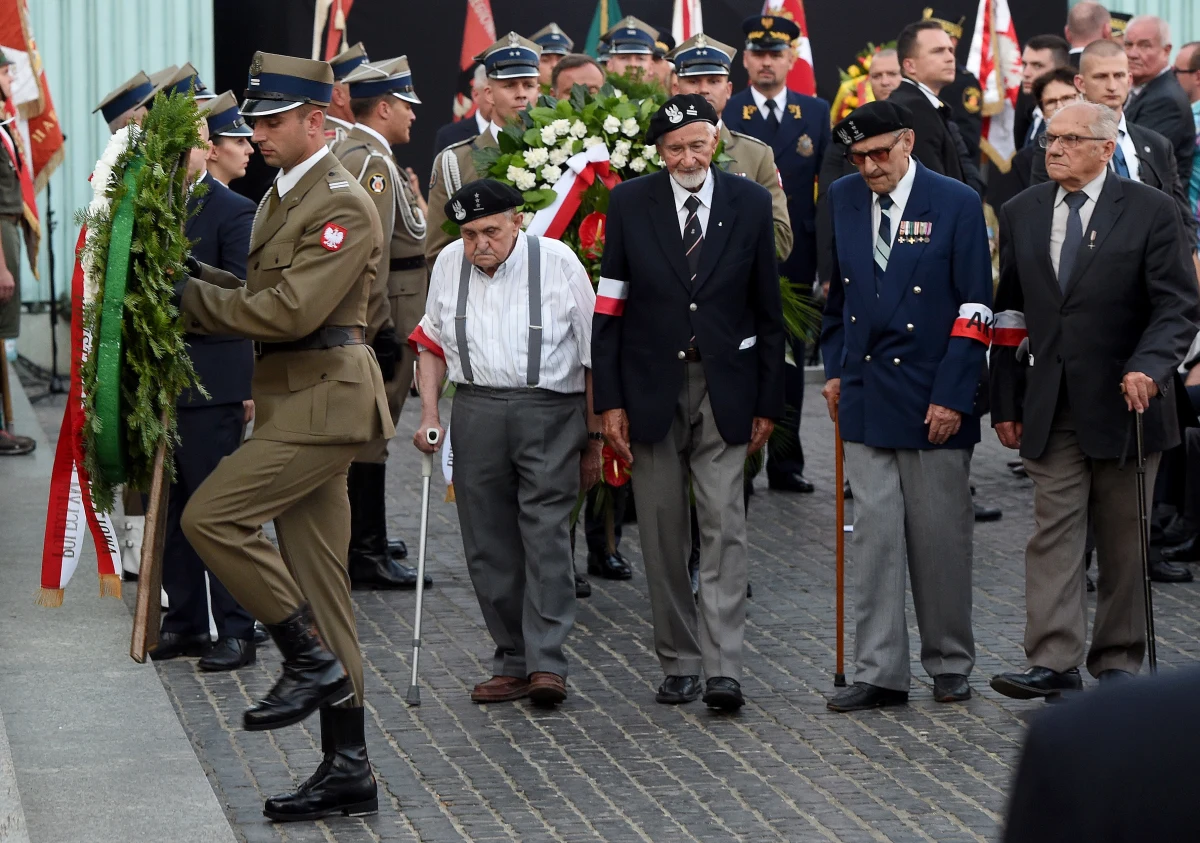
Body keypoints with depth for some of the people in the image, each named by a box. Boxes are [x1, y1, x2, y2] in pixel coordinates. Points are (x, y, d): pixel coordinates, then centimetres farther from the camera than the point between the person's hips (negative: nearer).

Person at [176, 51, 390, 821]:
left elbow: (293, 311, -22)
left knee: (212, 516, -17)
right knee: (318, 584, 8)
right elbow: (266, 297, 21)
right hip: (300, 403, 10)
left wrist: (194, 295, -13)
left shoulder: (343, 206, -14)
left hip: (323, 402, -10)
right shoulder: (284, 195, 17)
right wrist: (204, 291, 2)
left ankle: (310, 660, -5)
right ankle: (348, 770, 11)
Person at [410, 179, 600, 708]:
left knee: (546, 534, -13)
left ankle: (546, 664, -14)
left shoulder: (557, 263, -3)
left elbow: (592, 356, 2)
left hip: (550, 410, -4)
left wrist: (594, 438, 2)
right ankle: (512, 662, 12)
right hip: (476, 407, 4)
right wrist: (429, 414, 11)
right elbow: (432, 342, 22)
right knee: (487, 544, 4)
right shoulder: (449, 264, 8)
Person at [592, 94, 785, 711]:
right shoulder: (629, 204, 2)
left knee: (724, 526, -8)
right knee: (663, 533, 5)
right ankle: (679, 664, 14)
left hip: (724, 386, -1)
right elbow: (609, 306, 2)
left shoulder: (749, 203, 3)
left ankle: (723, 668, -10)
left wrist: (768, 402, 3)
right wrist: (609, 399, -4)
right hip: (652, 387, 1)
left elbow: (767, 309, 6)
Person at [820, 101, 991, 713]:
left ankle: (950, 663, 18)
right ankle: (879, 673, 4)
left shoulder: (955, 203, -6)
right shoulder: (843, 199, 7)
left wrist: (951, 397, -11)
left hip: (933, 400, -3)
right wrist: (834, 368, 11)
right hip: (866, 392, 3)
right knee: (874, 534, 0)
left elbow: (975, 308, -7)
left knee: (940, 536, 4)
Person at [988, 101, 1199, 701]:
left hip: (1124, 403, -3)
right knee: (1053, 533, -5)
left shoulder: (1149, 211, -3)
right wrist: (1006, 403, 8)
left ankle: (1117, 662, 15)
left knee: (1124, 540, 6)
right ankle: (1053, 664, -9)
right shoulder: (1022, 214, 9)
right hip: (1052, 408, 3)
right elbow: (1009, 314, 12)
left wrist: (1147, 367, -24)